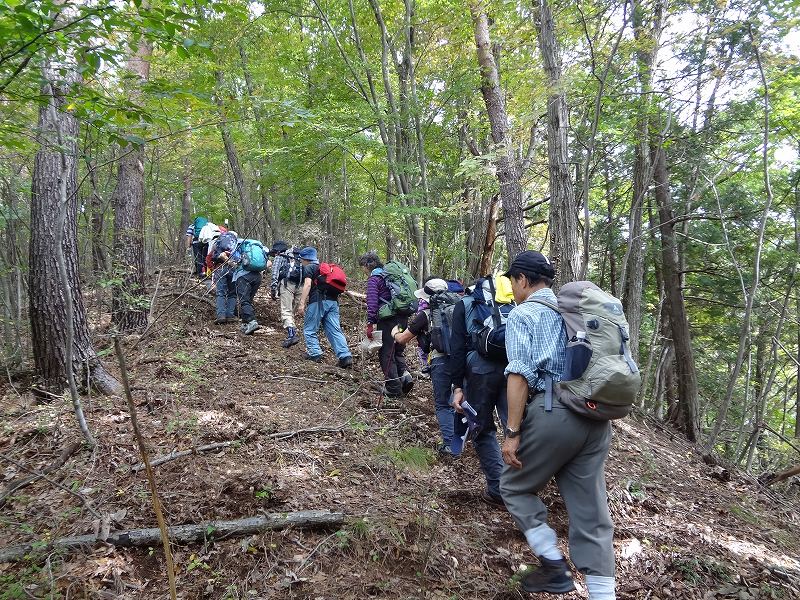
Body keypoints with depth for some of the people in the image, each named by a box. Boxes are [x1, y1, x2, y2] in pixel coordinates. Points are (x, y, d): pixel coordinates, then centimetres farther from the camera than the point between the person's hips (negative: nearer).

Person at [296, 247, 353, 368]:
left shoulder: (308, 268, 5)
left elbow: (307, 284, -10)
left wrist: (301, 303, -16)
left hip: (318, 301, -7)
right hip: (333, 301, 7)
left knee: (309, 329, 5)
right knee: (335, 330, 1)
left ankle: (314, 353, -3)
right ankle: (345, 356, -10)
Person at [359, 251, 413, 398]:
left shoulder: (374, 278, -6)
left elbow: (372, 302, -15)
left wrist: (370, 323, -15)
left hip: (388, 320, -8)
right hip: (403, 318, 8)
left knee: (386, 354, 3)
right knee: (398, 350, 21)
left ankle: (393, 388, 8)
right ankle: (404, 374, 2)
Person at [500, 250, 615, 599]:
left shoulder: (522, 315, 0)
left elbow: (520, 374, -12)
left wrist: (513, 432, -11)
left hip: (552, 413, -7)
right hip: (596, 417, 7)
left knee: (515, 487, 14)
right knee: (590, 508, 10)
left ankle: (555, 568, 11)